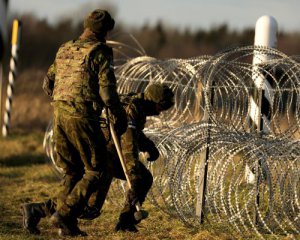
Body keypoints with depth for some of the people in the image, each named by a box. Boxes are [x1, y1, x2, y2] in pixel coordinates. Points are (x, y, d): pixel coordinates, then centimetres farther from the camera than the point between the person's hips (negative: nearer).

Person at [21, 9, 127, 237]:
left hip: (59, 115, 7)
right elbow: (107, 90, -12)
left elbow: (48, 83, 20)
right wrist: (120, 116, 1)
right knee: (95, 170, 4)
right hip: (82, 117, -7)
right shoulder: (100, 52, -6)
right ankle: (64, 213, -8)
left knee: (72, 172, 15)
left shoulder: (65, 49, 15)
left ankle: (68, 225, 8)